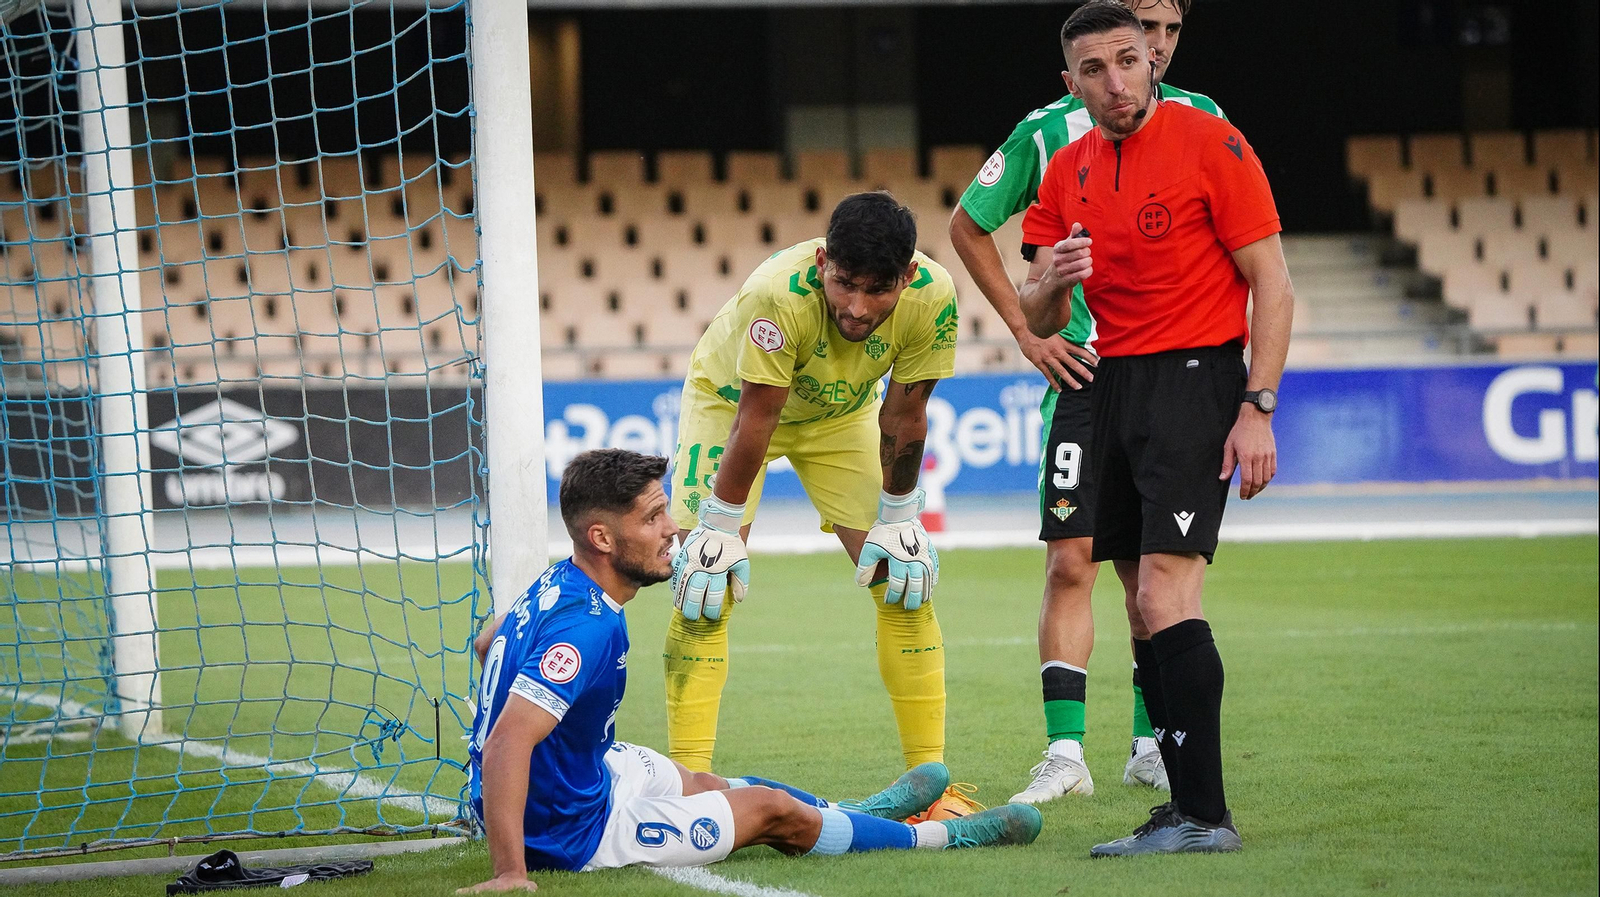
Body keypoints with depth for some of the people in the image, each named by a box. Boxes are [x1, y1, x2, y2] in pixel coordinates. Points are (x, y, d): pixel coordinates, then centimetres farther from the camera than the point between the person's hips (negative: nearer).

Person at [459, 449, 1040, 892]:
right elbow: (507, 741, -40)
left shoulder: (557, 586, -1)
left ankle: (860, 811, 54)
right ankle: (948, 837, 27)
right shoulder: (587, 626, -32)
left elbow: (486, 645, 20)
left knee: (702, 782, 29)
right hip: (574, 834, -9)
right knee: (771, 811, 6)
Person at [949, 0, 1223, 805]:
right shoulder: (1052, 132, -1)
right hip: (1084, 374, -2)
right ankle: (1065, 753, -8)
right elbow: (968, 226, 11)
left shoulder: (1201, 122, 5)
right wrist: (1027, 332, 4)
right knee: (1071, 562, -8)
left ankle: (1151, 745, 16)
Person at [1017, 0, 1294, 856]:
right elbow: (1037, 324, 12)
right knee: (1145, 605, 7)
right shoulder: (1067, 173, 10)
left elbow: (1272, 283, -8)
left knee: (1167, 591, -17)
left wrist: (1258, 408, -16)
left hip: (1195, 376, -7)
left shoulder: (1212, 144, -8)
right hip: (1112, 384, 7)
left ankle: (1205, 814, -18)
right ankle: (1187, 804, 12)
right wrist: (1051, 283, -13)